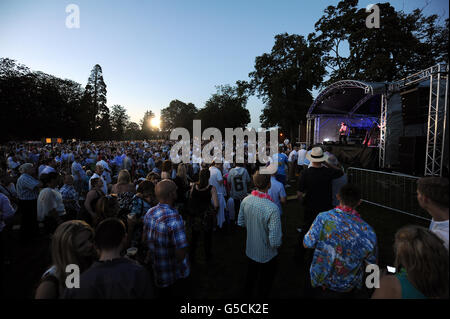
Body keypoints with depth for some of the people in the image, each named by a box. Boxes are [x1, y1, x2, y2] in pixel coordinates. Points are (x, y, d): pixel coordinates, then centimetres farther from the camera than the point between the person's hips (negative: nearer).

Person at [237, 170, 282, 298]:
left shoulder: (245, 200, -17)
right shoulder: (272, 209, -35)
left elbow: (241, 223, -1)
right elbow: (275, 242, -31)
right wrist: (277, 245, -9)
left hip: (250, 251, 6)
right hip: (267, 255, -5)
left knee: (251, 275, 33)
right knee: (264, 283, 24)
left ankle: (247, 294, 57)